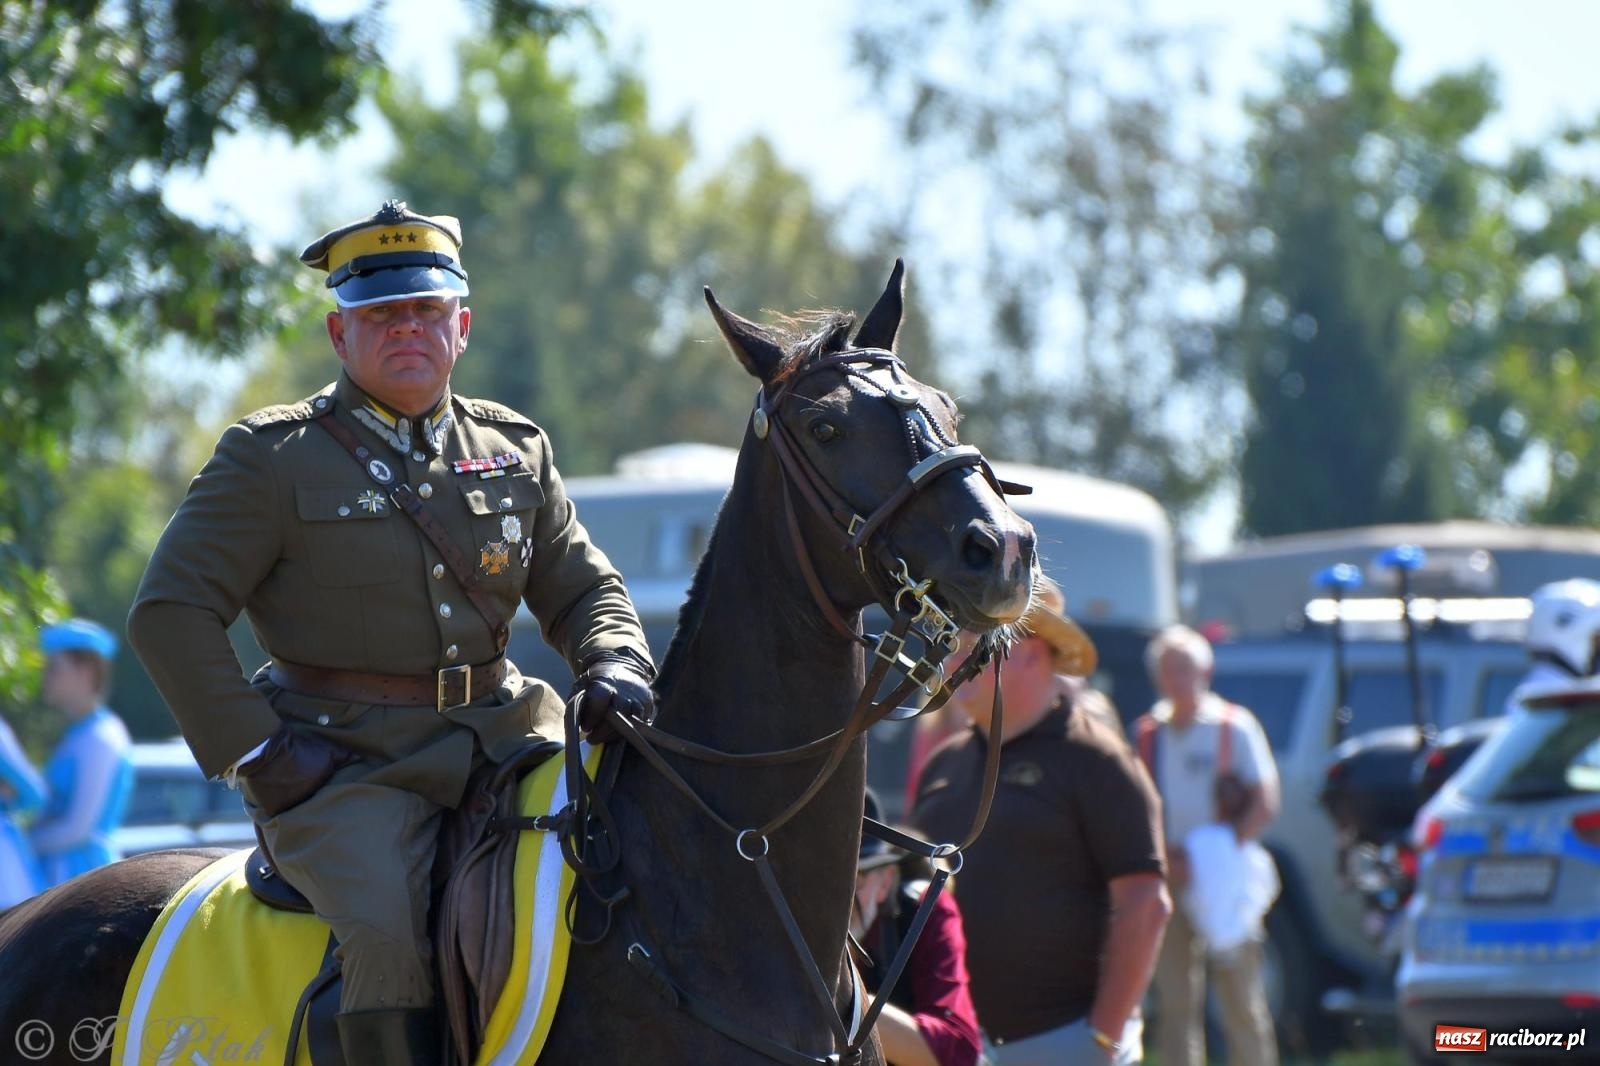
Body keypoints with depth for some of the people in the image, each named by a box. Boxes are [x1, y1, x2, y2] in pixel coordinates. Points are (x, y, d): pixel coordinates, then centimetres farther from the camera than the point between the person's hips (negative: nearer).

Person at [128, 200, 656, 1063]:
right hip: (342, 759, -5)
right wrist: (255, 752, -10)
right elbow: (171, 612, -2)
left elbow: (582, 589, 21)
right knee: (388, 931, -29)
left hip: (496, 734, 5)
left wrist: (615, 668, -3)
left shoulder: (516, 451, 14)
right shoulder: (271, 458, 1)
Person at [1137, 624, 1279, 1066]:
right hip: (1167, 881, 4)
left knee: (1241, 1002, -2)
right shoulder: (1147, 733, 11)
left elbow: (1265, 805, -5)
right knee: (1174, 1001, 3)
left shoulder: (1235, 727, -1)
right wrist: (1165, 857, -6)